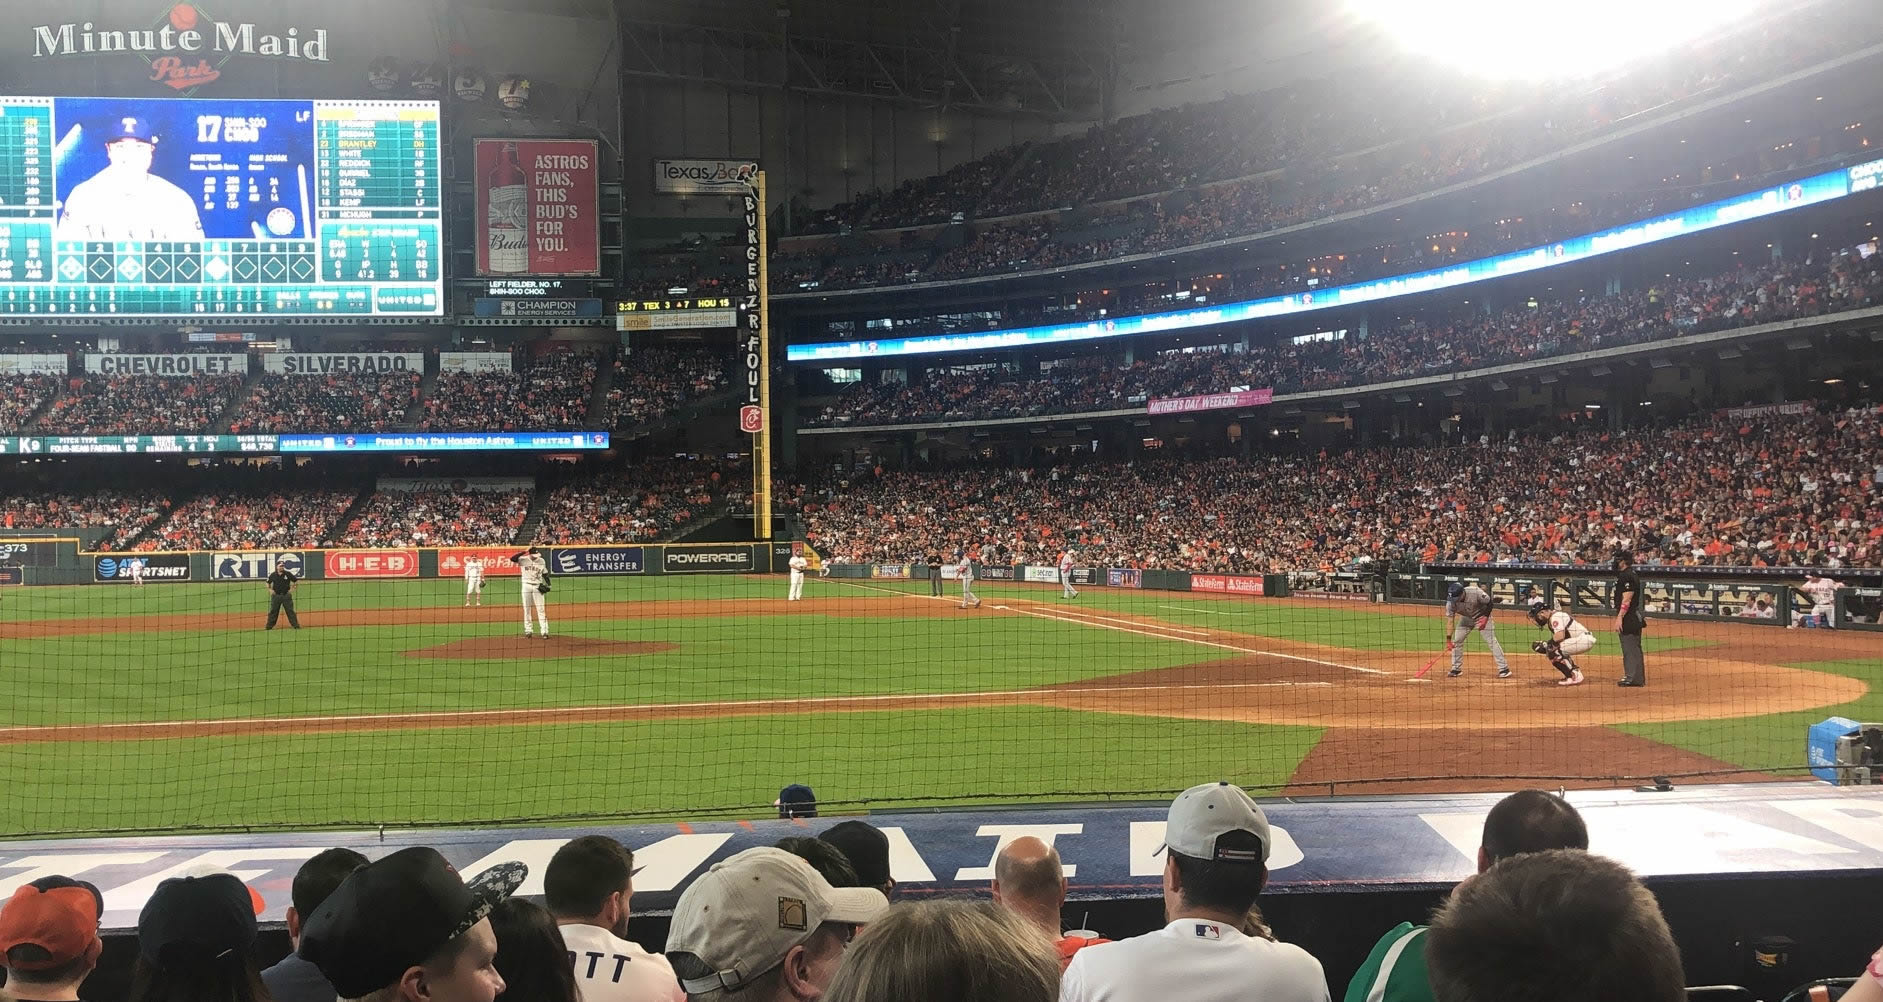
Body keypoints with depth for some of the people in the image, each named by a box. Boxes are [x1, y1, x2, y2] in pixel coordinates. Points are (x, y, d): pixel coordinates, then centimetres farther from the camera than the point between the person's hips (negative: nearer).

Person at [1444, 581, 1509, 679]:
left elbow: (1489, 602, -16)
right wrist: (1448, 640, -30)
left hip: (1482, 617, -3)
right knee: (1456, 641, -3)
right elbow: (1450, 620, -24)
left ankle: (1504, 669, -6)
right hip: (1466, 618, 3)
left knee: (1491, 641, -10)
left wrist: (1485, 618, -25)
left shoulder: (1476, 592, -35)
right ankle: (1456, 669, 10)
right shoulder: (1451, 602, -26)